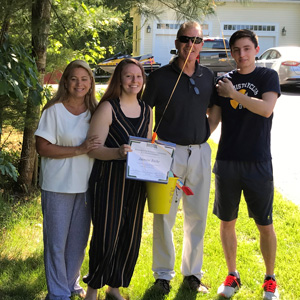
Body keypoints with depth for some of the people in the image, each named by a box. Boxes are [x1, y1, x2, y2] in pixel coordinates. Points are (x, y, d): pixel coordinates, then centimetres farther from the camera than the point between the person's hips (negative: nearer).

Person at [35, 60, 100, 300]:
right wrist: (80, 150, -20)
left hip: (85, 186, 5)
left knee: (79, 240, 15)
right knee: (57, 241, 4)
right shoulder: (54, 110, -10)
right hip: (58, 187, -4)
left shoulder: (95, 111, 5)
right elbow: (42, 147, -14)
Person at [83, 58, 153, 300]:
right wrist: (118, 153, -32)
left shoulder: (146, 110, 9)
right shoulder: (108, 108, -9)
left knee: (130, 237, 11)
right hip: (109, 179, -6)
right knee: (106, 235, -4)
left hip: (135, 181, 6)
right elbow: (93, 148, -14)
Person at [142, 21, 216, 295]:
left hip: (200, 152, 4)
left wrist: (206, 133, 6)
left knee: (197, 216, 10)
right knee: (164, 216, 3)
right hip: (168, 152, -3)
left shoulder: (208, 76, 7)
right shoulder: (160, 76, -4)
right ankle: (163, 274, 17)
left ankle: (193, 272, 24)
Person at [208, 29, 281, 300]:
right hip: (227, 162, 3)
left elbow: (266, 108, -18)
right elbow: (213, 120, 8)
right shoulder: (224, 81, 7)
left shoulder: (268, 77, -1)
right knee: (227, 222, 9)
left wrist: (233, 93, -15)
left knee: (265, 225, 4)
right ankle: (232, 275, 25)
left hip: (258, 164, -3)